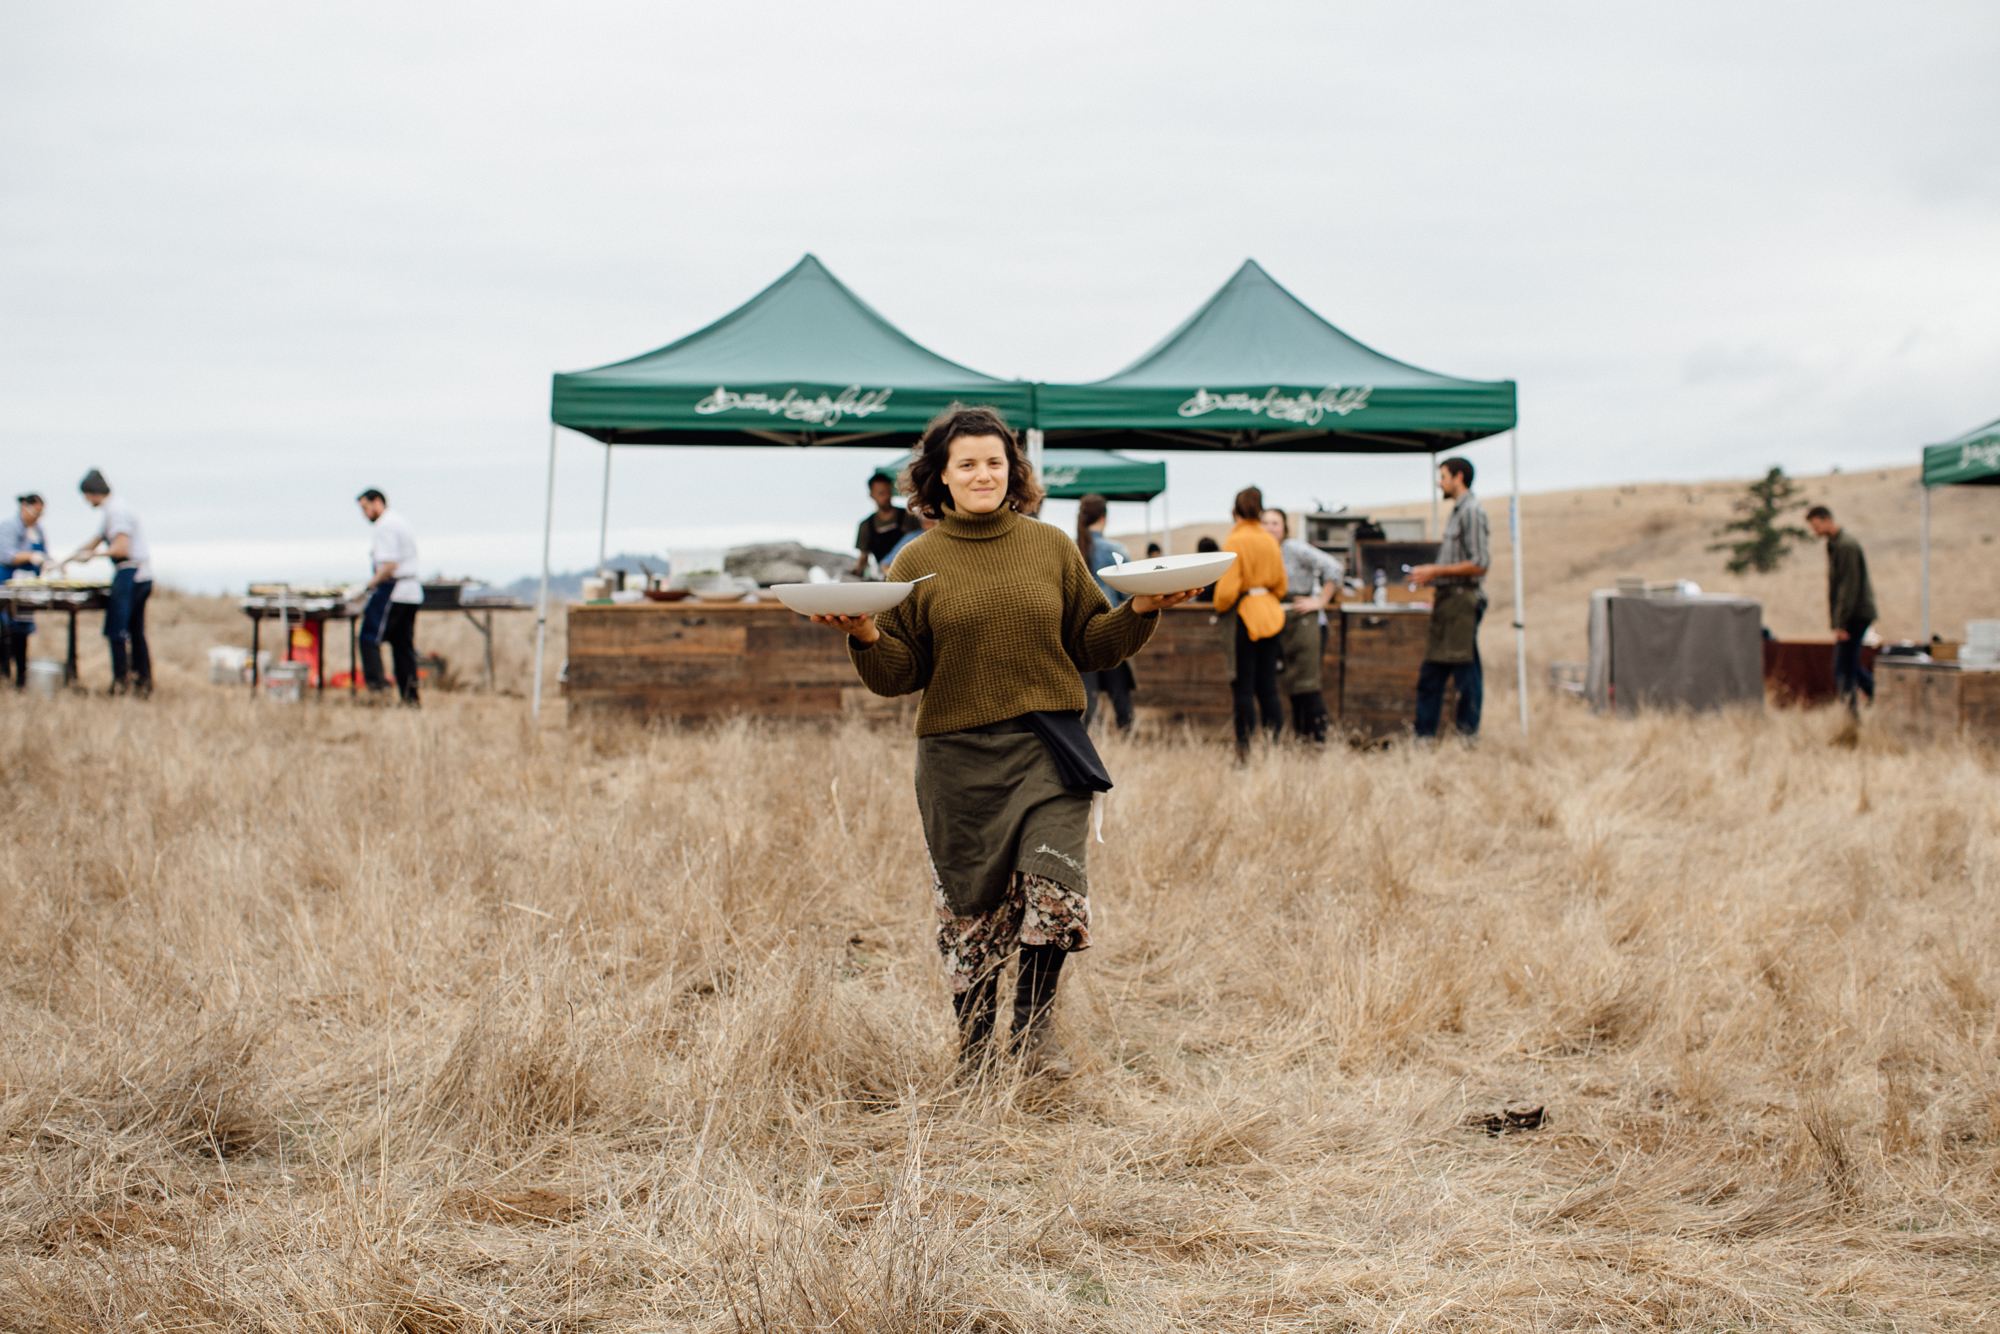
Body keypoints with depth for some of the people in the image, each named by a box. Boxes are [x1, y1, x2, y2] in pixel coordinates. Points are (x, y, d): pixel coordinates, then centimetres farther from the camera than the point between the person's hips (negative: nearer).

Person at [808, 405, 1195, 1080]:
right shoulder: (919, 563, 7)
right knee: (972, 903, 4)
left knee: (1054, 886, -14)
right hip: (959, 756, 0)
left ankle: (1033, 1033, 5)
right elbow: (899, 675, 5)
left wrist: (1141, 611, -4)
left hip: (1047, 750, 0)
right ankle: (973, 1044, 21)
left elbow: (1091, 645, 11)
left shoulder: (1052, 547, 9)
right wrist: (867, 637, -14)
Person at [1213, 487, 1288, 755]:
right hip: (1271, 614, 6)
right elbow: (1281, 583, 12)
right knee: (1267, 685, 10)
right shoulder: (1270, 541, 6)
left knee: (1244, 687, -2)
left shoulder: (1234, 541, -11)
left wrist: (1221, 608, 4)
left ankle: (1244, 750, -3)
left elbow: (1228, 586, -14)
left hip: (1245, 615, -6)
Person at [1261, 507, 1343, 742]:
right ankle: (1300, 738, 14)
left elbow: (1334, 568, -16)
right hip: (1279, 623, 7)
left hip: (1304, 622, -7)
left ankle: (1318, 738, -8)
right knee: (1292, 687, 9)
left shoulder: (1295, 549, -10)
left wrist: (1321, 601, -14)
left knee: (1307, 685, -10)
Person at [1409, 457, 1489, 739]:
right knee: (1430, 674, 9)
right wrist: (1432, 575, 15)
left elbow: (1479, 564, -18)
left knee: (1465, 671, -5)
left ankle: (1468, 735, -1)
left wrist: (1436, 571, -15)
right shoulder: (1458, 512, 19)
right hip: (1448, 600, 10)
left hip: (1463, 599, -10)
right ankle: (1423, 735, 12)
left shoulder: (1472, 511, -11)